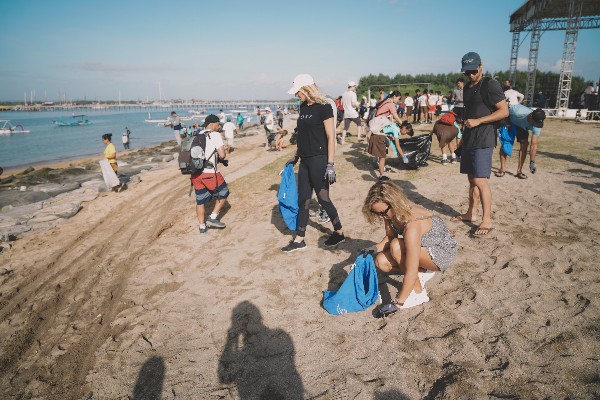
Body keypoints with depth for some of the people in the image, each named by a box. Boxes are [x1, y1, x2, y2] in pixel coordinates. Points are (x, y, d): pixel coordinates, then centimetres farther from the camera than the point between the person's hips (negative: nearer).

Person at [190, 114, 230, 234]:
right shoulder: (215, 135, -5)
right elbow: (222, 155, -12)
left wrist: (220, 159, 19)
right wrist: (221, 158, 13)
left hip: (195, 173, 7)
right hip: (209, 173, -7)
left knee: (200, 200, 16)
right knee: (223, 193, 14)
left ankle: (202, 226, 23)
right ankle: (213, 218, 10)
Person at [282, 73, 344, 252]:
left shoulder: (323, 107, -11)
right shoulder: (303, 107, 11)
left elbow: (331, 137, -14)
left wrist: (330, 165, -18)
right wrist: (296, 156, 20)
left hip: (319, 160, -7)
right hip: (305, 160, 8)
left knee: (323, 198, 2)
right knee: (303, 200, 9)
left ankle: (339, 232, 23)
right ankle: (299, 240, 18)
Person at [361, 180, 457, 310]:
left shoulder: (412, 224, -37)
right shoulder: (391, 214, -14)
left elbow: (411, 273, -37)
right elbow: (390, 237, 5)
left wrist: (397, 304, -33)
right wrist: (375, 248, -15)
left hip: (444, 253, -7)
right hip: (425, 249, 7)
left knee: (396, 247, -32)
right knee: (381, 262, -13)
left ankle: (418, 293, -15)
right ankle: (422, 272, 4)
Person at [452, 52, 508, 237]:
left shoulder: (490, 85, -9)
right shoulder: (467, 88, 16)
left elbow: (504, 111, -12)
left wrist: (478, 121, -19)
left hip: (483, 141, -8)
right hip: (469, 140, 8)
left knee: (480, 180, -11)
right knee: (472, 179, 13)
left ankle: (487, 221, -3)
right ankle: (471, 213, 23)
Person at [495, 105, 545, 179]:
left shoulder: (537, 127, -31)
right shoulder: (518, 112, -44)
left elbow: (534, 144, -26)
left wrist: (532, 162, -30)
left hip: (522, 126, 2)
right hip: (509, 121, -2)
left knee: (524, 144, -14)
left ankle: (519, 170, -7)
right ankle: (502, 169, -3)